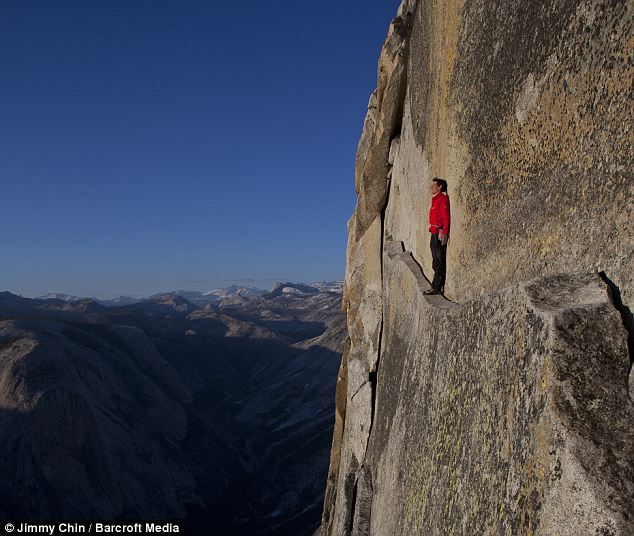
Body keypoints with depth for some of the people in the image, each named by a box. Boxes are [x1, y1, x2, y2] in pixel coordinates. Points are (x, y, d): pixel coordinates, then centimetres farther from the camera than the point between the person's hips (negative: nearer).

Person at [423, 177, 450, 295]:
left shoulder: (443, 199, -11)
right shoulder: (435, 199, 18)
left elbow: (446, 217, -18)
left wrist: (444, 233, -25)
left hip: (440, 233, -10)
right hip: (435, 233, 10)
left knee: (439, 262, -7)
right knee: (436, 262, 14)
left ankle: (437, 287, -4)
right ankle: (438, 286, 20)